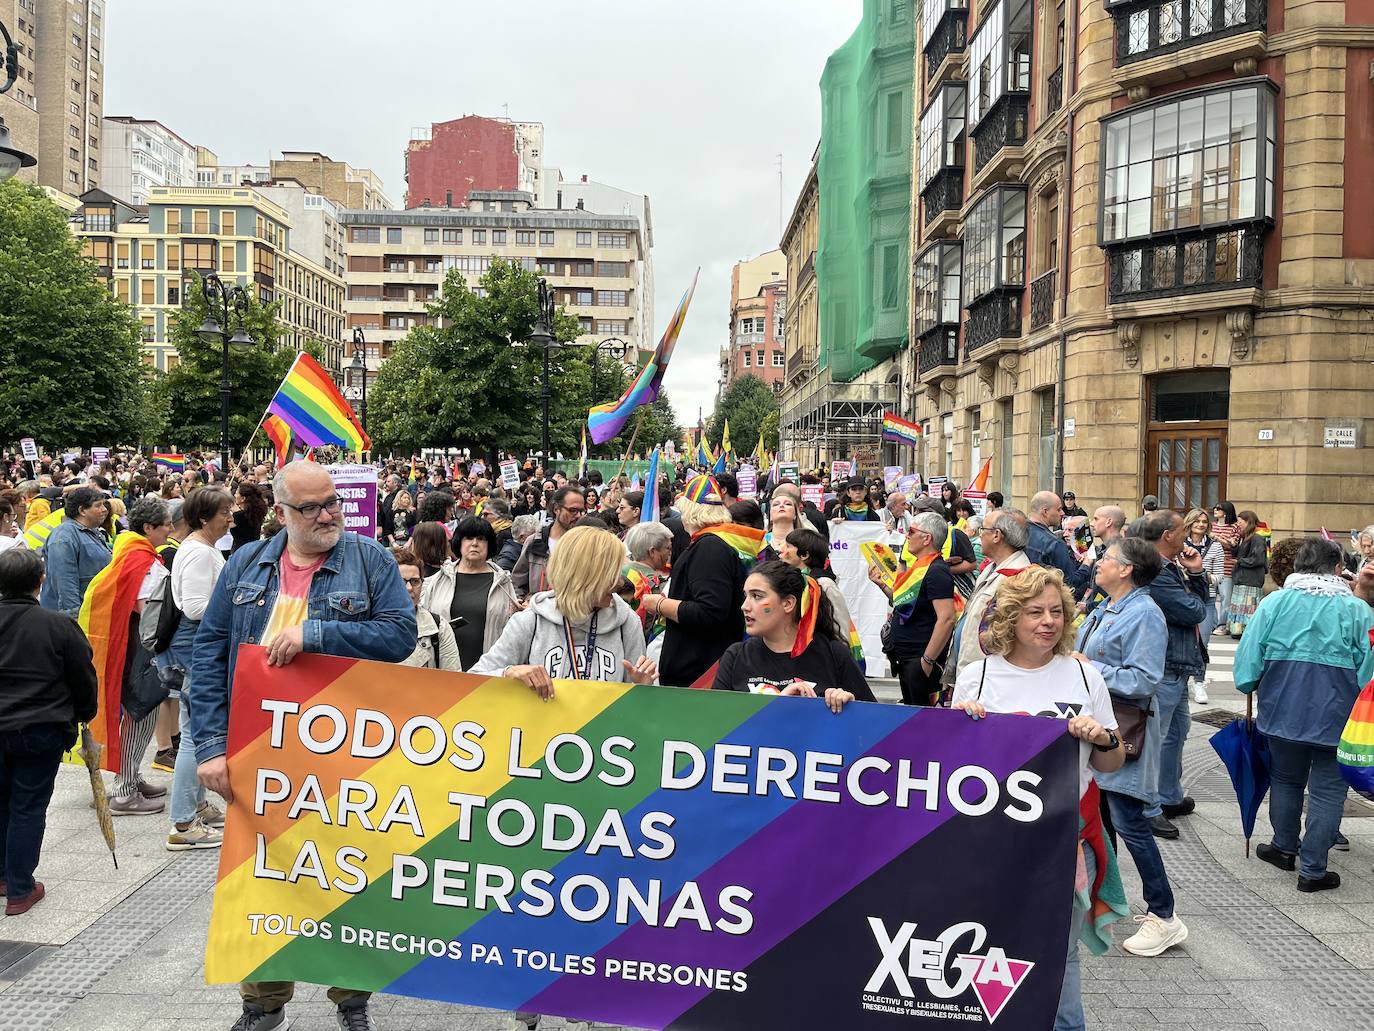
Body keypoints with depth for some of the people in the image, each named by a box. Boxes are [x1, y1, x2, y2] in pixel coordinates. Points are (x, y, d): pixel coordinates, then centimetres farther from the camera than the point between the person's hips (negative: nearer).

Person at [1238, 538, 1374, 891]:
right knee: (1327, 789, 8)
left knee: (1286, 779, 20)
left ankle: (1285, 848, 36)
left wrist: (1248, 684, 12)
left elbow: (1249, 654, -4)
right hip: (1336, 717, -2)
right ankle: (1313, 870, 12)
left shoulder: (1274, 602, -4)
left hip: (1282, 713, 2)